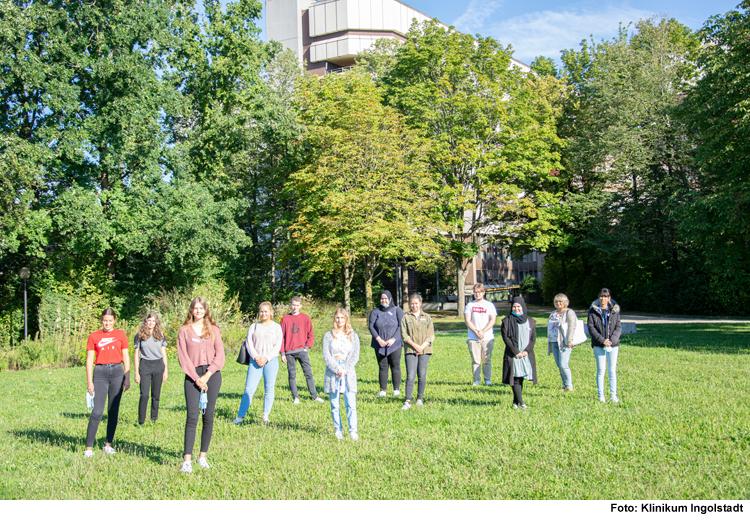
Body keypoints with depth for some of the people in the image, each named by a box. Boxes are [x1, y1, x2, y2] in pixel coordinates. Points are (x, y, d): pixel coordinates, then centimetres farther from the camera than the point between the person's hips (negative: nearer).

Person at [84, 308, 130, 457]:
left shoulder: (120, 335, 8)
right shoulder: (94, 336, 5)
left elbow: (126, 357, 9)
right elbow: (89, 359, 4)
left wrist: (127, 378, 4)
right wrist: (89, 381, -1)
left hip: (117, 372, 2)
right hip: (100, 373, -2)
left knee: (113, 410, 5)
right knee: (97, 412, -8)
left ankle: (108, 444, 15)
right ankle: (88, 447, -2)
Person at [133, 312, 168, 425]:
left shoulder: (160, 335, 10)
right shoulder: (140, 335, 3)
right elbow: (137, 355, 4)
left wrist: (166, 370, 7)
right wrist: (136, 372, 0)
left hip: (158, 365, 2)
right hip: (145, 365, -2)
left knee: (156, 395, 5)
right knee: (144, 395, -10)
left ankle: (154, 420, 14)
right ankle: (141, 421, -2)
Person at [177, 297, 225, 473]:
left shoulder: (213, 330, 11)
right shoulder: (184, 330, 7)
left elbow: (220, 356, 6)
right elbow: (183, 357, 1)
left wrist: (207, 375, -7)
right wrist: (196, 378, -7)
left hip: (212, 374, 2)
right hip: (192, 375, -2)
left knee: (208, 416, 2)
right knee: (192, 416, -11)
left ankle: (203, 456, 11)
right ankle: (187, 460, -11)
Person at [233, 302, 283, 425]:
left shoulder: (276, 327, 7)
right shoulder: (254, 326, 13)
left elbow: (278, 346, 1)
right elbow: (249, 343, 5)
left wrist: (266, 358, -10)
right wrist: (256, 357, -9)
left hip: (271, 361, -1)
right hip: (255, 361, 1)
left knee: (269, 389, 1)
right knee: (249, 389, -6)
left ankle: (266, 415, 10)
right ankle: (240, 416, -3)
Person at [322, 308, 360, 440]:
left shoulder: (353, 335, 10)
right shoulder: (329, 335, 8)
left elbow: (355, 355, 5)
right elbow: (326, 356, 1)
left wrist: (345, 369, -7)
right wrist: (337, 369, -11)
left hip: (348, 371, 0)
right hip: (332, 371, 0)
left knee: (351, 403, -9)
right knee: (334, 404, 1)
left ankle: (353, 431, -8)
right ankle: (338, 430, 9)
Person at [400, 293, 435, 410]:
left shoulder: (427, 317, 11)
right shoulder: (406, 318, 8)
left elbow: (431, 335, 5)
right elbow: (404, 335, 0)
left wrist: (422, 347, -8)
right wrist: (415, 345, -10)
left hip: (425, 350, 1)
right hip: (411, 350, -1)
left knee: (422, 376, 3)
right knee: (410, 376, -10)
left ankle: (420, 399, 15)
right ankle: (408, 401, -10)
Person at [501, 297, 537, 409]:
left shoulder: (530, 321, 10)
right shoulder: (506, 321, 2)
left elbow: (533, 338, 7)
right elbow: (505, 338, -4)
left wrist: (527, 351, -8)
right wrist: (516, 352, -11)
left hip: (526, 354, 3)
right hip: (512, 355, -3)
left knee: (521, 378, 4)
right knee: (515, 378, -9)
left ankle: (516, 402, 11)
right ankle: (520, 402, -11)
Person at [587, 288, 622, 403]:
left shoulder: (615, 310, 5)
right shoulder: (593, 311, 1)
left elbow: (619, 327, 3)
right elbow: (591, 328, -4)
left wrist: (612, 340, -13)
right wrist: (602, 340, -14)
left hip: (613, 345, 1)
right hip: (599, 346, -1)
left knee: (612, 371, 3)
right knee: (600, 371, 3)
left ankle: (613, 395, 9)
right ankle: (601, 395, 10)